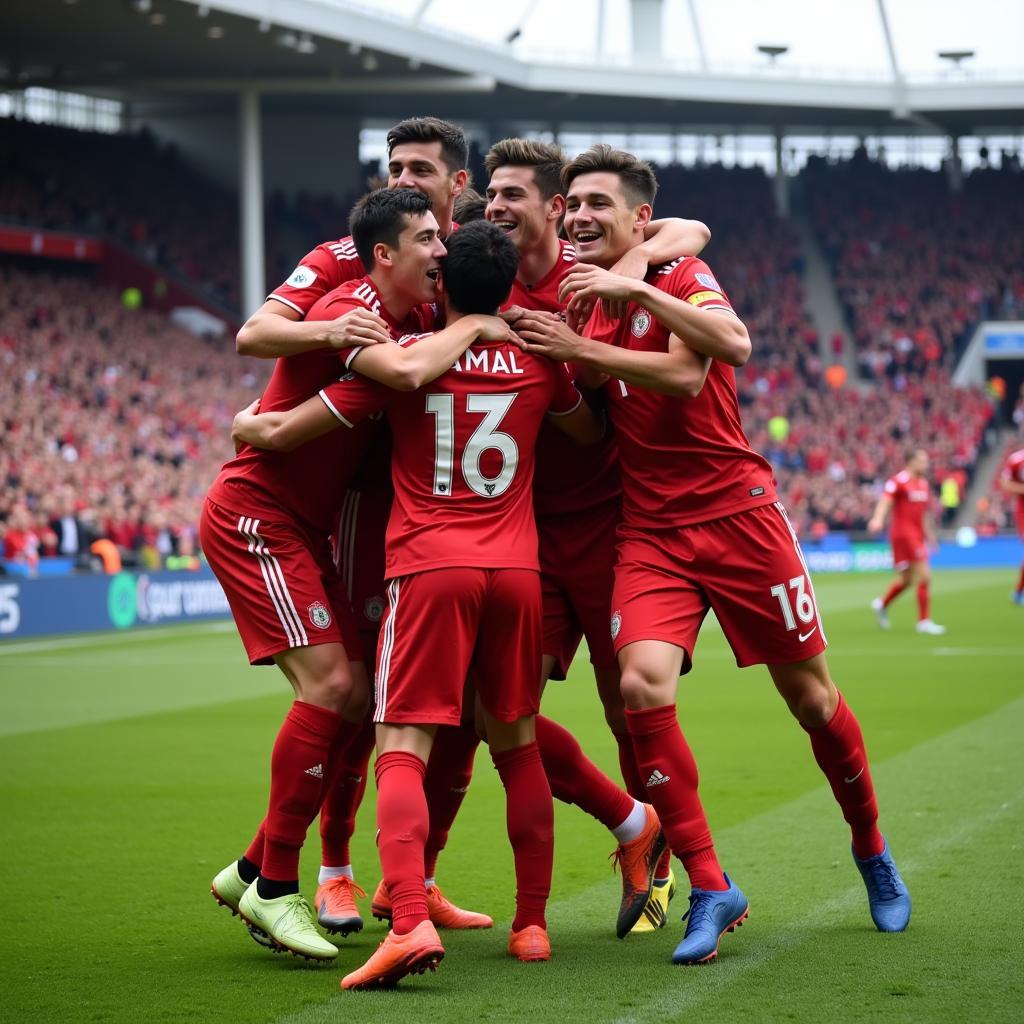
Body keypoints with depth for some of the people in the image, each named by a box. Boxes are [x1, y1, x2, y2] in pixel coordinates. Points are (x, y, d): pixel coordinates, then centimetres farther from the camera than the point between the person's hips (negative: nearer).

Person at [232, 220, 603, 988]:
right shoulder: (537, 362, 10)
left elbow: (284, 433, 6)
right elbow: (592, 433, 30)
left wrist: (245, 424, 28)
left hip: (429, 564, -3)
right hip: (517, 567, 3)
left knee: (403, 750, -7)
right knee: (519, 747, 16)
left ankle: (410, 922, -27)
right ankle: (532, 923, 20)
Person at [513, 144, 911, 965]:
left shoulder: (680, 276, -5)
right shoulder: (579, 298, 11)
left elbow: (731, 345, -27)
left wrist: (607, 319, -28)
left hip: (737, 513, -3)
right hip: (650, 533, 3)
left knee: (809, 693, 6)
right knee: (643, 686, -21)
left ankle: (872, 850, 31)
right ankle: (709, 889, -11)